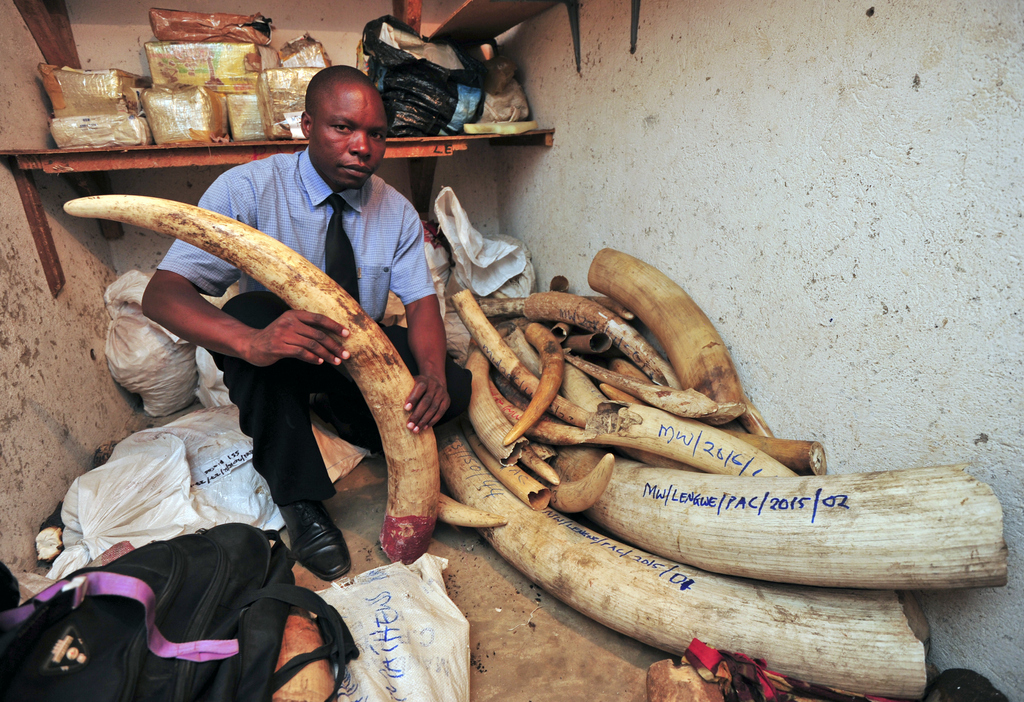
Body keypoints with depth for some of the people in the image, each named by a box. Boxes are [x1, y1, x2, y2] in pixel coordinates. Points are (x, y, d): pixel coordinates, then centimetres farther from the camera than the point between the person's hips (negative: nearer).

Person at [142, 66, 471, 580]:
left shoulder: (397, 210, -5)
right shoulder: (248, 189, -18)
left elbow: (420, 300, -12)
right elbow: (161, 293, -27)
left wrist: (432, 372, -36)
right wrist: (250, 342, -49)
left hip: (364, 350, 3)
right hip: (276, 361, -2)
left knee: (454, 388, -21)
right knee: (252, 311, -36)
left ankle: (347, 414, 10)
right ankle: (298, 500, -24)